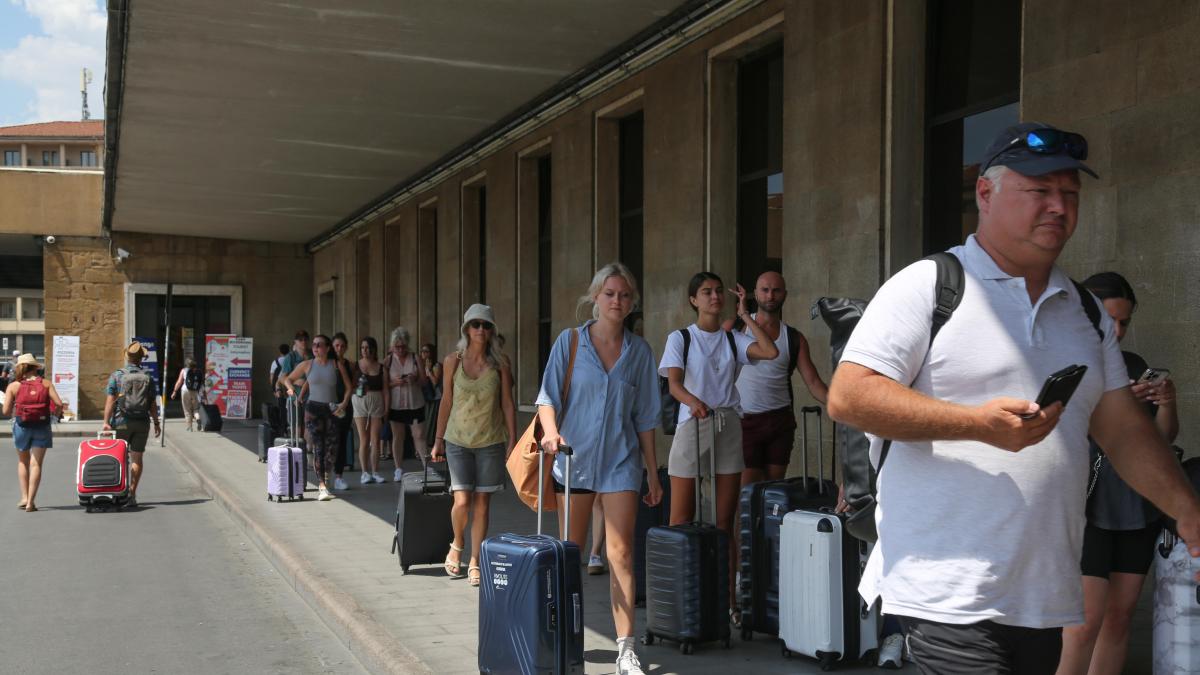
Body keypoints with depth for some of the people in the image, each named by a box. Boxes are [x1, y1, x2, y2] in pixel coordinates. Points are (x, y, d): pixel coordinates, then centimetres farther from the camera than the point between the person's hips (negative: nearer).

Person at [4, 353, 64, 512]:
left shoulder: (13, 386, -1)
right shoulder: (46, 383, 0)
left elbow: (6, 411, -7)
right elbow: (59, 404, -9)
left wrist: (15, 411, 15)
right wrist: (50, 411, 12)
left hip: (21, 426, 0)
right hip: (42, 427, 0)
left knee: (23, 462, 20)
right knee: (36, 464, 3)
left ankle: (24, 497, 13)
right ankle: (31, 501, -3)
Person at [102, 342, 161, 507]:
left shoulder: (117, 375, -4)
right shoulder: (148, 377, 2)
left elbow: (110, 401, -10)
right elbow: (153, 404, 3)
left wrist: (106, 422, -10)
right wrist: (156, 423, 12)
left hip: (121, 421, -1)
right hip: (142, 422, 1)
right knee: (137, 458, 4)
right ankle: (132, 494, 1)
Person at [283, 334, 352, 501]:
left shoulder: (337, 365, 4)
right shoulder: (307, 365, 4)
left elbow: (348, 386, 9)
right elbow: (287, 378, 15)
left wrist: (344, 403, -4)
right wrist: (291, 388, -6)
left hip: (332, 410, 1)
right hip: (313, 408, -1)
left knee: (332, 449, -3)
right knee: (318, 448, -9)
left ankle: (321, 477, 25)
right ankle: (322, 486, -9)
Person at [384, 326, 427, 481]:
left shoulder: (415, 358, 2)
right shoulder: (388, 361, 2)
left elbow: (424, 380, 1)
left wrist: (415, 379, -19)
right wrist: (395, 382, -19)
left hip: (415, 403, -1)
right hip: (396, 404, 1)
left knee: (419, 435, -4)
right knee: (397, 436, 8)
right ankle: (398, 469, 15)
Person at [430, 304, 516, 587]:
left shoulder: (500, 362, -1)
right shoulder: (453, 362, 0)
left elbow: (508, 404, 2)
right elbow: (446, 403, 8)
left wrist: (513, 441, -2)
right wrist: (438, 440, 10)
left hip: (491, 442, 0)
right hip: (458, 441, 0)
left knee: (482, 503, 2)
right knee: (462, 501, -9)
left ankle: (474, 562, 14)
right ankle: (456, 546, 20)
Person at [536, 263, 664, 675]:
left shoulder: (639, 351, 5)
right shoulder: (569, 342, 0)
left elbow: (645, 417, 8)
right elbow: (548, 396, -2)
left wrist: (653, 472, 8)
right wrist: (551, 431, -23)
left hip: (620, 461, 1)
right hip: (574, 456, 0)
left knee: (620, 553, -5)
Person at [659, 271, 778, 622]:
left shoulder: (733, 339, 11)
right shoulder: (680, 338, 3)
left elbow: (771, 351, -7)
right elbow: (674, 383, -12)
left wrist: (744, 315, 1)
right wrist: (694, 401, -33)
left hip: (728, 427, 3)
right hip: (692, 425, -3)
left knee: (725, 521, 6)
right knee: (681, 521, -2)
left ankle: (729, 599, 11)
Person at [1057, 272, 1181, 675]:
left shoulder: (1135, 365, 12)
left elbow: (1165, 437, 14)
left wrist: (1167, 403, -6)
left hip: (1139, 509, 6)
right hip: (1087, 508, -5)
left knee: (1119, 616, 8)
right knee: (1086, 623, -10)